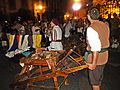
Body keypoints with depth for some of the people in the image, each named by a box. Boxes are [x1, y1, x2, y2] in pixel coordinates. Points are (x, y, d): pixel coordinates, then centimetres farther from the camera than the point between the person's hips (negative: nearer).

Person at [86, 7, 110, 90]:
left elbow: (96, 48, -29)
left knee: (95, 81, 11)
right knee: (99, 78, 28)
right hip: (104, 55, 8)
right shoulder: (105, 25, 2)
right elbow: (106, 40, 9)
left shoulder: (91, 28, -23)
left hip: (96, 57, -8)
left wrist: (94, 63, -25)